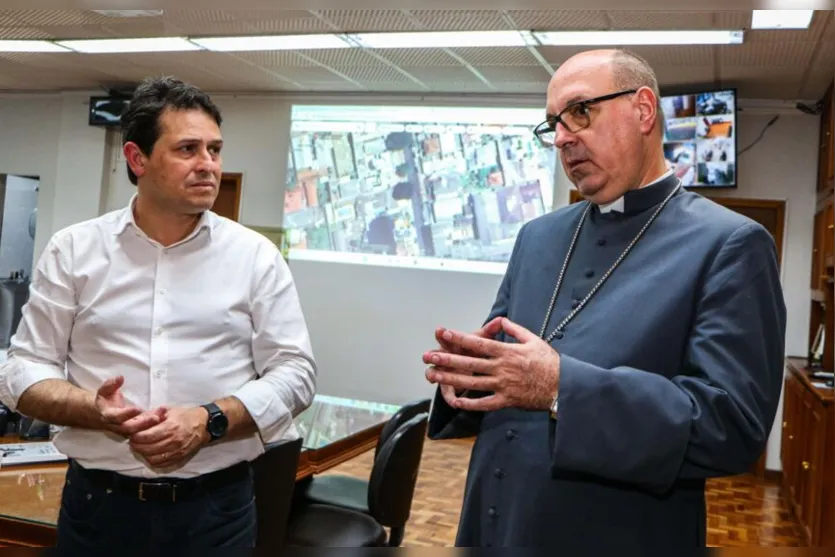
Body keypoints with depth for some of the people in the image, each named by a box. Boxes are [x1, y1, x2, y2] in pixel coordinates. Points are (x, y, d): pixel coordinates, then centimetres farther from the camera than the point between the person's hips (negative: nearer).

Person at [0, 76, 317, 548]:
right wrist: (93, 409, -17)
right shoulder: (74, 250, 2)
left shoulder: (257, 255, -1)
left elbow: (294, 372, -3)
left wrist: (210, 421, -18)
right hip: (97, 504, 1)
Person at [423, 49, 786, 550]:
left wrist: (563, 386, -28)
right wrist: (468, 369, -11)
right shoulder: (538, 235, 7)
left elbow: (734, 424, -19)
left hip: (616, 541, -5)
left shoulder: (729, 245, -11)